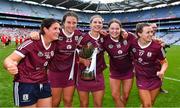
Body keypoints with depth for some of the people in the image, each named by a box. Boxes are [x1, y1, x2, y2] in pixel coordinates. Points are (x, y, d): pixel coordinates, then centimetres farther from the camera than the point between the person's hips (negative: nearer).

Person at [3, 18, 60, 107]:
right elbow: (9, 59, -23)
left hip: (43, 83, 6)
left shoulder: (54, 44, -2)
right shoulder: (31, 43, -20)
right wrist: (10, 66, -44)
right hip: (25, 84, -6)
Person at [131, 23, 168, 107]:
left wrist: (162, 71, -25)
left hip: (155, 79, 1)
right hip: (141, 79, 0)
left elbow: (164, 62, -7)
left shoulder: (157, 46, -19)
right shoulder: (133, 43, -15)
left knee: (150, 104, 17)